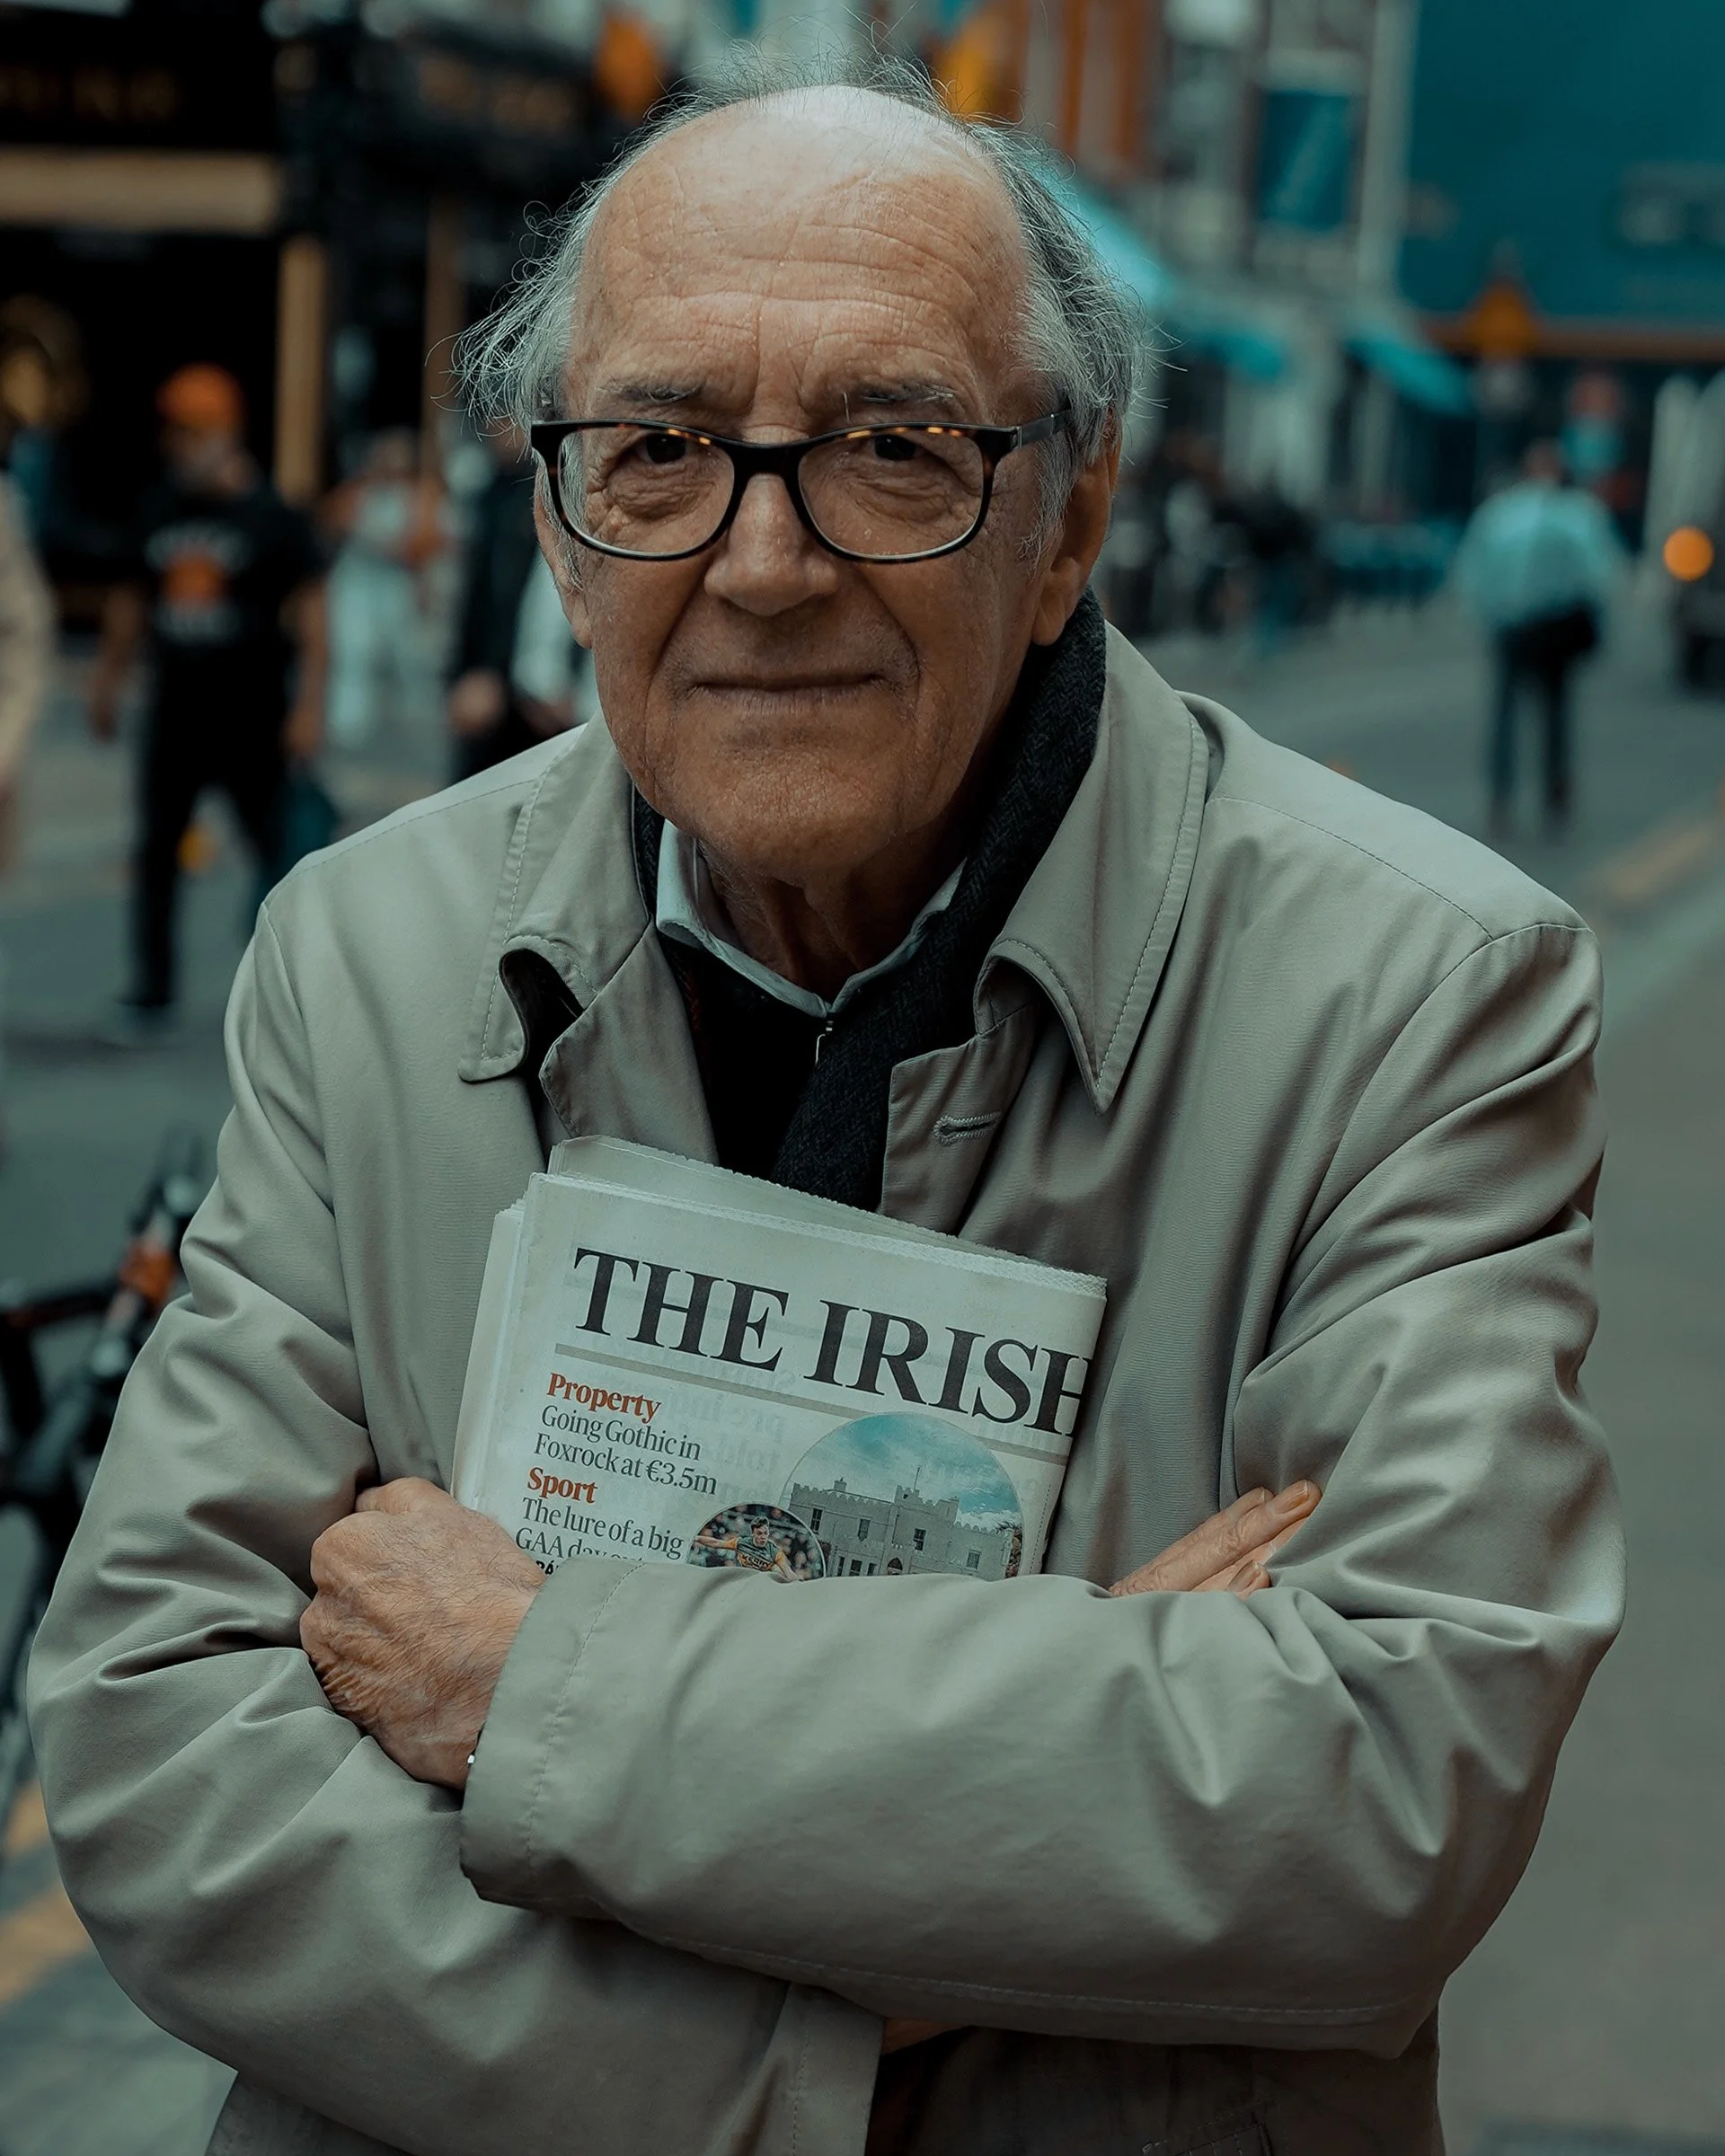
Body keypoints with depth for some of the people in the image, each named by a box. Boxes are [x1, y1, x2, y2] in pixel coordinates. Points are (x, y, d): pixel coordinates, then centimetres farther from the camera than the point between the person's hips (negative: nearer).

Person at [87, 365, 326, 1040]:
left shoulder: (272, 517, -6)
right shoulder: (158, 509, 8)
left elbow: (309, 613, -7)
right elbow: (132, 599, 18)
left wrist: (309, 706, -12)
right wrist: (108, 680, 17)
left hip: (251, 717, -4)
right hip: (175, 712, 4)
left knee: (278, 851, 0)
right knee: (155, 851, 4)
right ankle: (151, 995, 12)